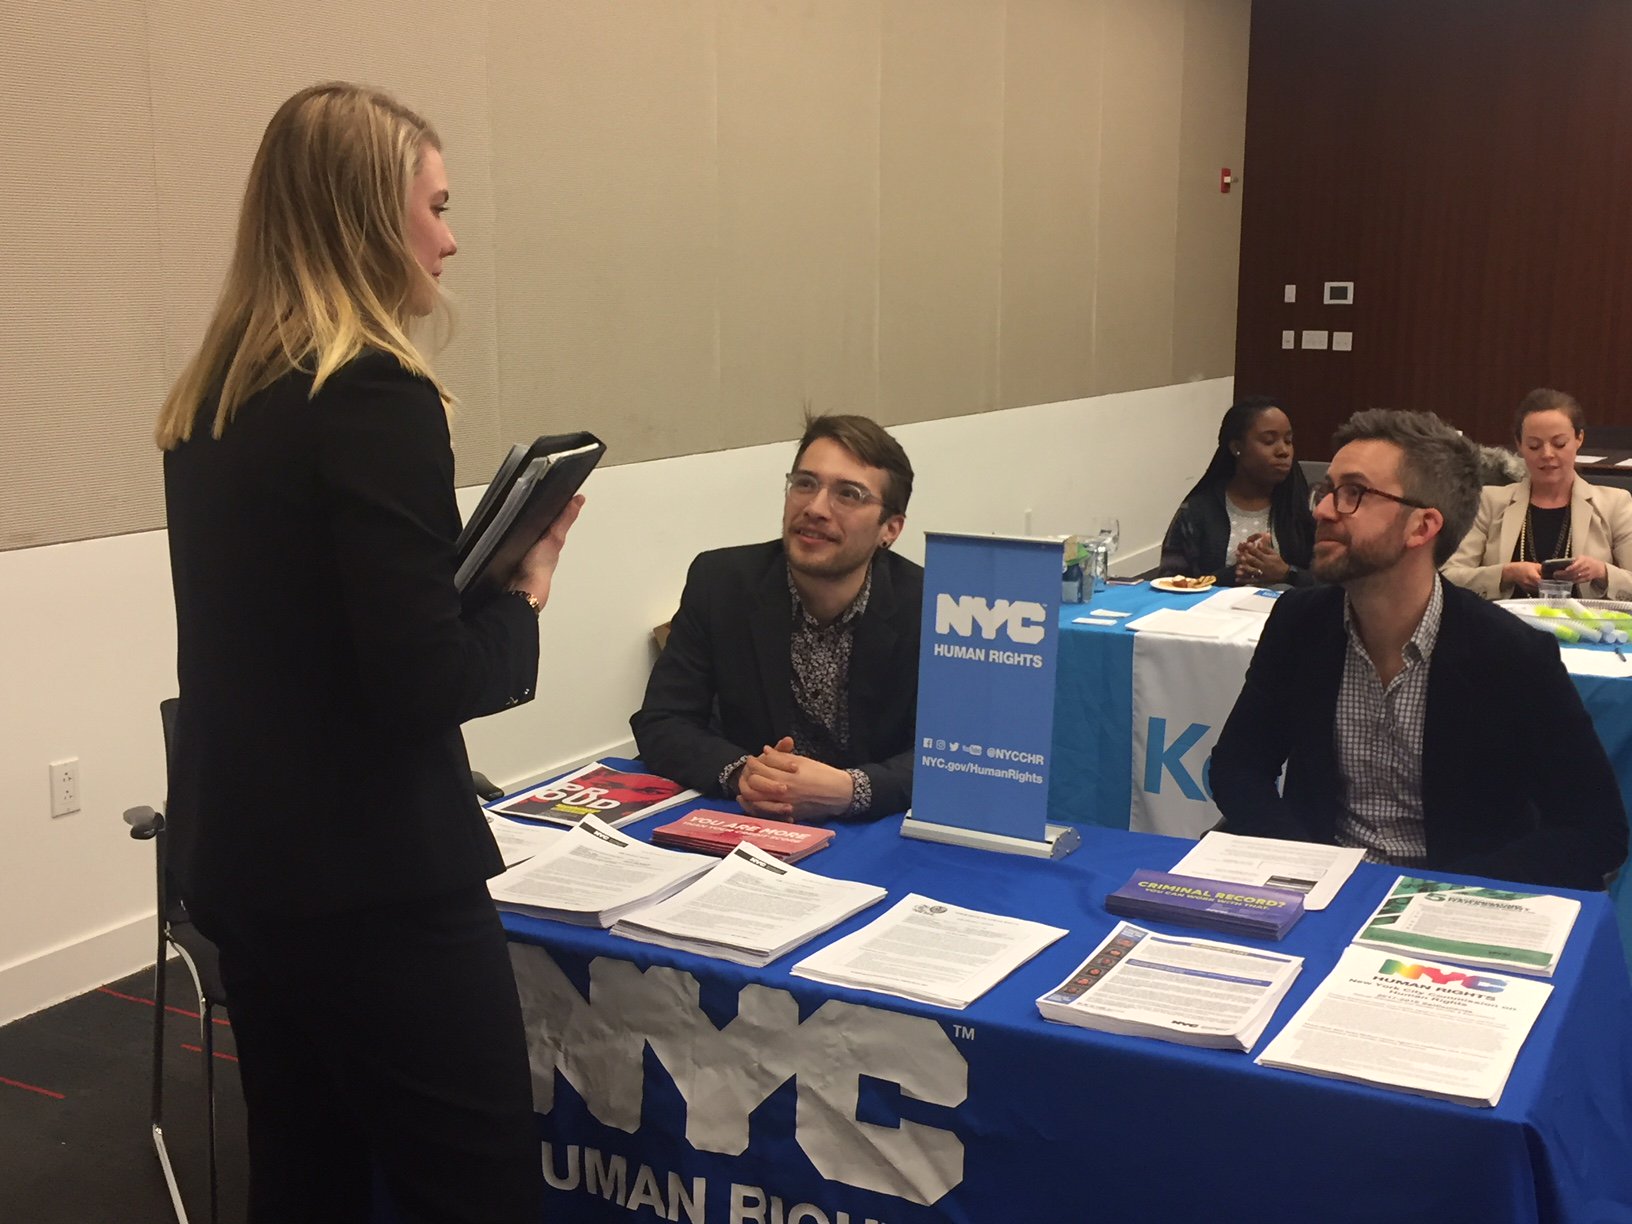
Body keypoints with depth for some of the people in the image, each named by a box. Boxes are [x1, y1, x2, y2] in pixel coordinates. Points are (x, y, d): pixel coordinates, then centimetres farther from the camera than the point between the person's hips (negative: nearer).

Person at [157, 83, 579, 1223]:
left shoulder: (208, 403, 8)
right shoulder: (375, 397, -18)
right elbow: (423, 683, -22)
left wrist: (477, 575, 10)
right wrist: (525, 600, -5)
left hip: (243, 862, 9)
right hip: (373, 882, -8)